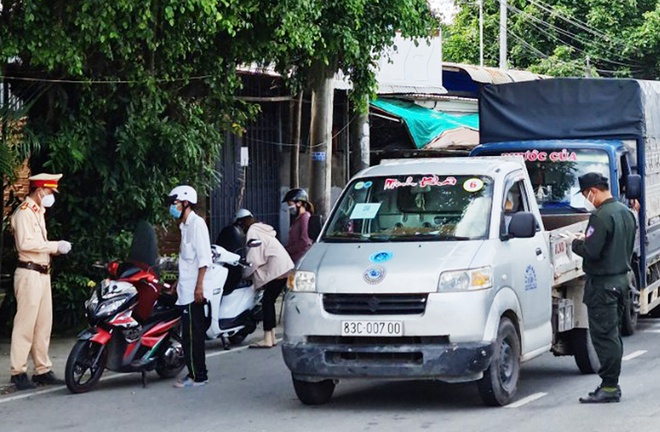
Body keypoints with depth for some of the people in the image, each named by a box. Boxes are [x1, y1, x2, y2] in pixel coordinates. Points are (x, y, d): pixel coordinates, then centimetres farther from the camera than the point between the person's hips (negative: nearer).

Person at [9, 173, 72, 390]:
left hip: (42, 273, 10)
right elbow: (25, 243, -21)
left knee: (44, 324, 10)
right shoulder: (23, 212, -10)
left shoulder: (38, 212, 20)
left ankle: (42, 370, 15)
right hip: (29, 273, -10)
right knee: (25, 324, -9)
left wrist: (56, 247, 6)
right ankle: (18, 372, -6)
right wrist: (55, 246, -17)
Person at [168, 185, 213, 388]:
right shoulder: (185, 225, 19)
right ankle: (195, 373, 15)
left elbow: (203, 257, -17)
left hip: (194, 291, -10)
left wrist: (199, 285, -22)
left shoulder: (197, 223, -11)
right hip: (186, 290, 10)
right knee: (188, 334, 10)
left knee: (193, 334, -7)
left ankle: (198, 376, -4)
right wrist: (178, 283, 27)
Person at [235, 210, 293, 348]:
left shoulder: (252, 232, -6)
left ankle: (267, 339, -13)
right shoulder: (260, 229, 24)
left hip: (276, 269, -10)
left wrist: (244, 274, -1)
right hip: (285, 268, 10)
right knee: (269, 301, 12)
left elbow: (253, 259, -12)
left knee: (267, 301, -9)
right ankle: (271, 337, 13)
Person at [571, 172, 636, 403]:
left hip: (602, 283, -10)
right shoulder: (626, 212, 12)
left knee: (604, 336, -6)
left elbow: (591, 251, -24)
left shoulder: (601, 216, -19)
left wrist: (576, 243, -4)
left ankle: (609, 387, -5)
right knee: (613, 334, 14)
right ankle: (612, 384, 19)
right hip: (621, 278, 10)